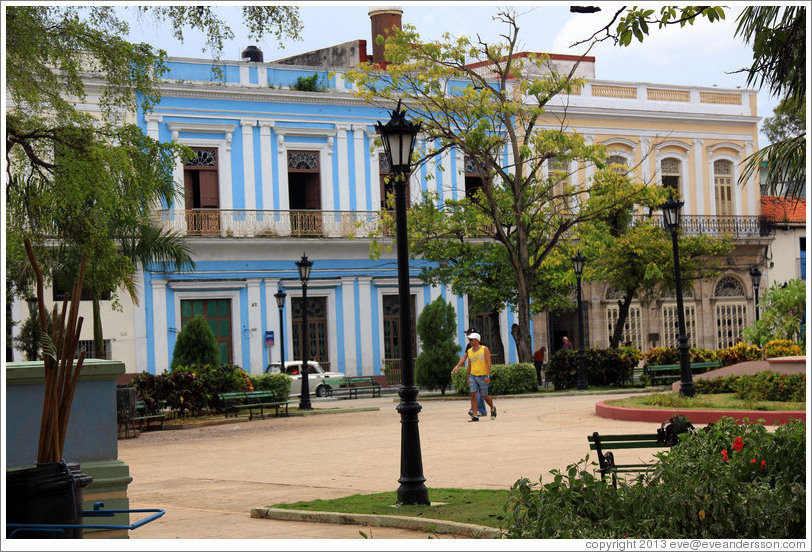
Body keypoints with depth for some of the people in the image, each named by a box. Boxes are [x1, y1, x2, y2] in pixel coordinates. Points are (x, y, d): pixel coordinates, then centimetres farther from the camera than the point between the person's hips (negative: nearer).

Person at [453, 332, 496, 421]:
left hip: (483, 376, -4)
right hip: (472, 376, 4)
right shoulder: (469, 351, 9)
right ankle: (475, 415, -9)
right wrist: (468, 378, 17)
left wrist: (488, 376, -18)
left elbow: (488, 363, -10)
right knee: (473, 395, -10)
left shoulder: (484, 349, -5)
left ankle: (492, 408, 32)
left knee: (484, 396, 4)